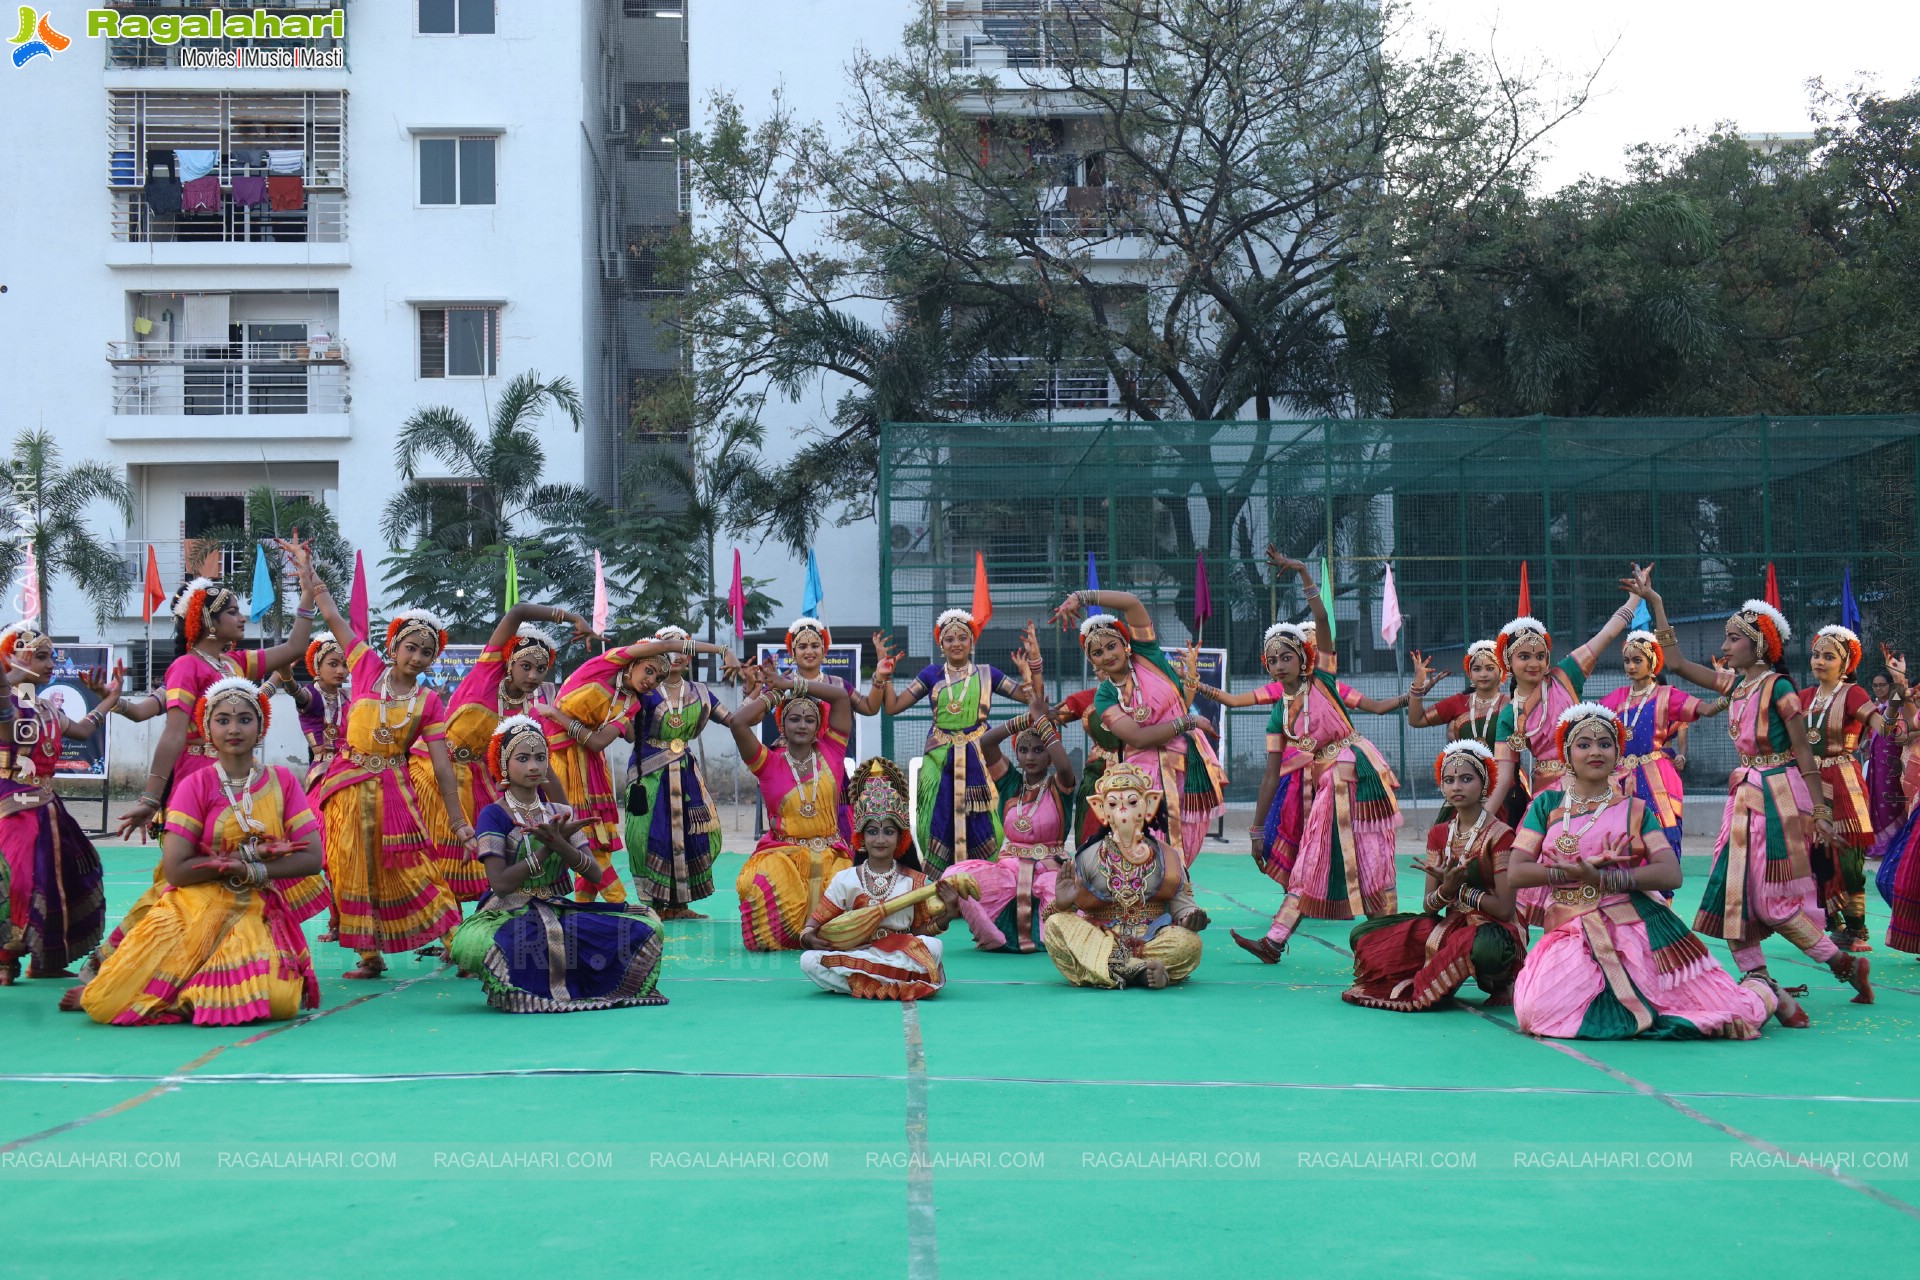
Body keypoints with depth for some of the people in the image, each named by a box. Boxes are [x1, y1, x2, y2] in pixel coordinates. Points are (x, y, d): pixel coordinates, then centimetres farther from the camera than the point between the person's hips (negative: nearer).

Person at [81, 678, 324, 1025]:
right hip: (195, 908, -1)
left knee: (278, 1003, -29)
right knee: (106, 1005, -19)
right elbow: (176, 869, -12)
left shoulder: (282, 781, 3)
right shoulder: (195, 785, -2)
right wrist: (251, 854, -12)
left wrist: (252, 871, -15)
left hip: (257, 914, 1)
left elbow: (312, 859, -3)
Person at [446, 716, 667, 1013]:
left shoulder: (561, 813, 11)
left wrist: (560, 845, -20)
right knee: (472, 942, -41)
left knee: (646, 925, -15)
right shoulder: (494, 814, -4)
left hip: (558, 912, 5)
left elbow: (593, 872, -1)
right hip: (507, 916, -4)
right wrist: (548, 847, -18)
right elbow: (500, 883, -15)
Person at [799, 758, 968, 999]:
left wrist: (946, 915, -9)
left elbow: (920, 931, 8)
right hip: (850, 951, 0)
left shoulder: (917, 882, 6)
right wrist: (808, 937, -15)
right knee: (808, 960, -27)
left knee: (933, 946, -31)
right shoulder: (844, 880, 7)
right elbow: (817, 921, 7)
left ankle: (858, 980, -22)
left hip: (899, 954, 0)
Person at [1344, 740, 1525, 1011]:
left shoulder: (1499, 835, -11)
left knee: (1487, 945, -44)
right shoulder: (1439, 834, 8)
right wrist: (1446, 889, -18)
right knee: (1363, 935, -8)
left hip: (1491, 930, -6)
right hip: (1450, 926, 6)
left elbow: (1504, 908, -16)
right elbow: (1428, 907, 4)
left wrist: (1459, 888, -9)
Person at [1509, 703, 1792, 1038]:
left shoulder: (1634, 810, 8)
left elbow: (1671, 874, -6)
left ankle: (1761, 989, 29)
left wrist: (1602, 878, -18)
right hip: (1573, 934, 1)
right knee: (1536, 1011, -28)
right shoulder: (1547, 805, 9)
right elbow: (1516, 873, 0)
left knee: (1739, 1015, -10)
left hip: (1640, 928, -1)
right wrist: (1583, 868, -11)